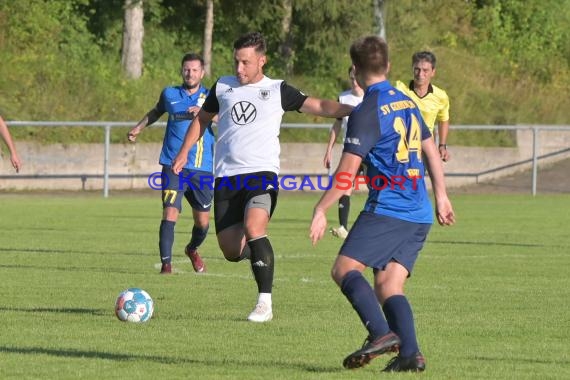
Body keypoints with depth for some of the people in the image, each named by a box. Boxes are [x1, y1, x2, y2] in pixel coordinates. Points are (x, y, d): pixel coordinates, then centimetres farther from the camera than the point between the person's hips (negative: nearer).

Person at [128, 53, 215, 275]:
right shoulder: (170, 94, 10)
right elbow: (156, 112, 31)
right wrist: (138, 128, 23)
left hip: (203, 168, 1)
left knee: (202, 221, 7)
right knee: (170, 213, -17)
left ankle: (193, 250, 38)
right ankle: (166, 263, -14)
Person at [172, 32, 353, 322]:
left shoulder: (277, 90, 4)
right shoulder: (223, 87, 13)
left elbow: (319, 106, -2)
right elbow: (202, 119, 27)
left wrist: (354, 110, -17)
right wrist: (183, 153, 22)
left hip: (262, 172, -4)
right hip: (226, 176, 4)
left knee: (253, 227, -29)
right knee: (231, 250, -3)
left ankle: (265, 302, -23)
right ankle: (259, 254, 33)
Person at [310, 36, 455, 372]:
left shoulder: (367, 111, -8)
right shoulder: (407, 103, 16)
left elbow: (347, 171, -12)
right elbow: (431, 151, 24)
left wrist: (321, 211, -7)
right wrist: (442, 197, 33)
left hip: (387, 209, -8)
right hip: (419, 216, 8)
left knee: (345, 268, -9)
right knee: (388, 286, 6)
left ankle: (381, 333, -28)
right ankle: (410, 353, -12)